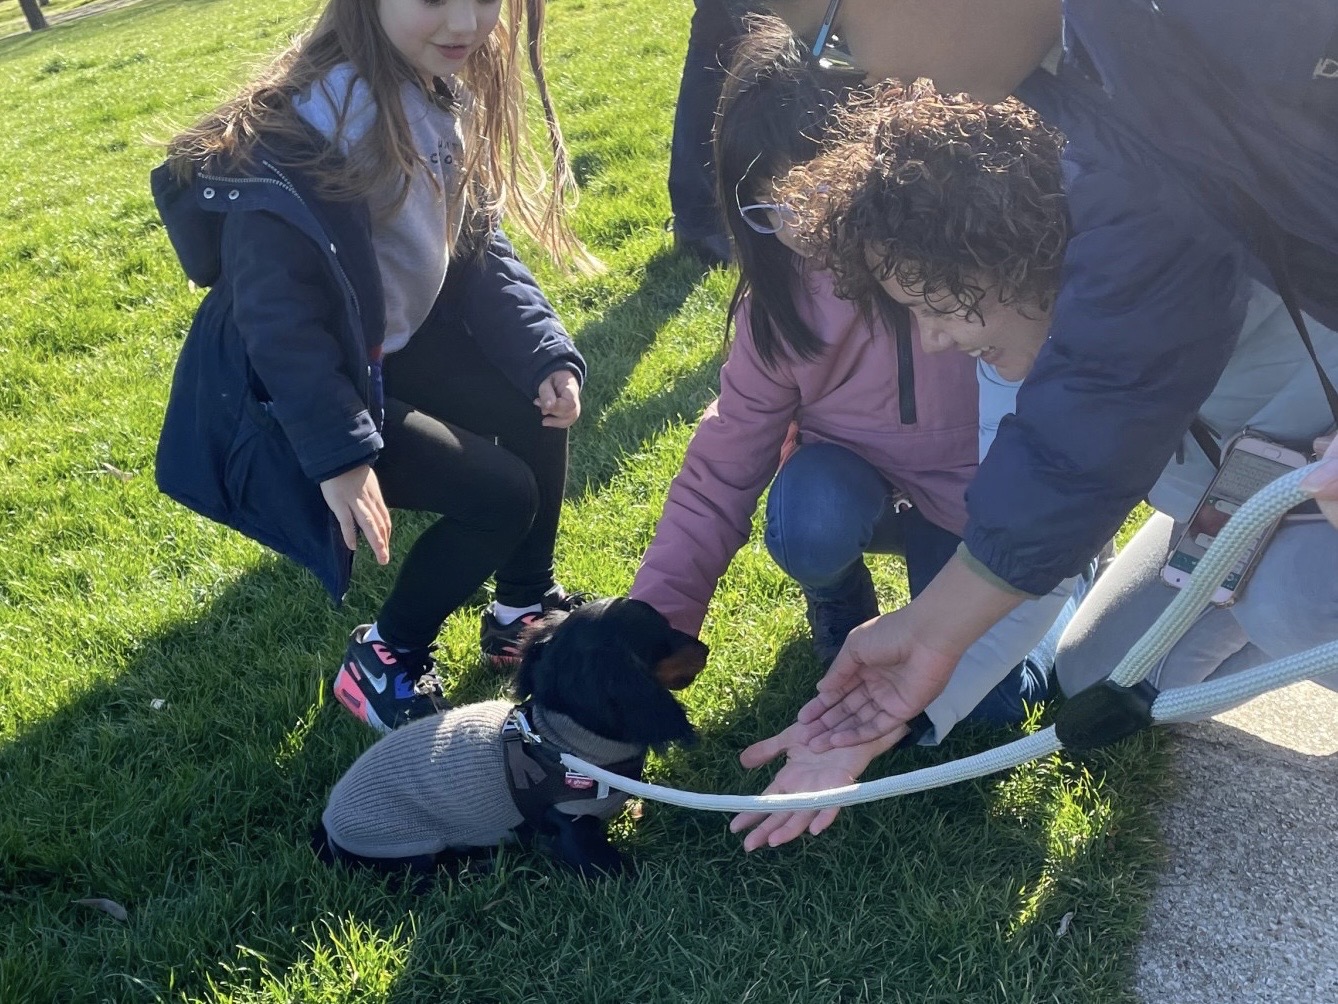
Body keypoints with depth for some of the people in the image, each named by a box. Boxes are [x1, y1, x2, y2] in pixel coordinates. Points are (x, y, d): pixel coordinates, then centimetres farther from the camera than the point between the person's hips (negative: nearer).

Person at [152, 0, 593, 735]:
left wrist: (544, 353, -8)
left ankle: (525, 608, 16)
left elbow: (479, 253, 2)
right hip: (286, 399, -8)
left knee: (537, 403, -3)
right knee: (501, 495, -14)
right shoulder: (289, 148, -32)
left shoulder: (442, 100, -5)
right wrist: (339, 453, -28)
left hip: (398, 342, 8)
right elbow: (282, 324, -28)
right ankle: (382, 662, 7)